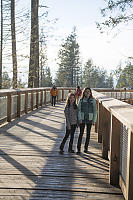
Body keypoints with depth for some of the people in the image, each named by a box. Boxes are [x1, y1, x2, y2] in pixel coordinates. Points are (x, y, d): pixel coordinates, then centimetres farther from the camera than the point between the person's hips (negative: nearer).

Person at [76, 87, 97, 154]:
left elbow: (95, 111, 2)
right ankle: (78, 149, -1)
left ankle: (86, 147, 22)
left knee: (88, 133, 9)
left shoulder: (93, 100, 0)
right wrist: (80, 119, -9)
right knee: (81, 133, -4)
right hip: (82, 119, -1)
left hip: (89, 119, 1)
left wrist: (94, 120, -2)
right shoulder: (81, 100, 1)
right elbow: (79, 110, -1)